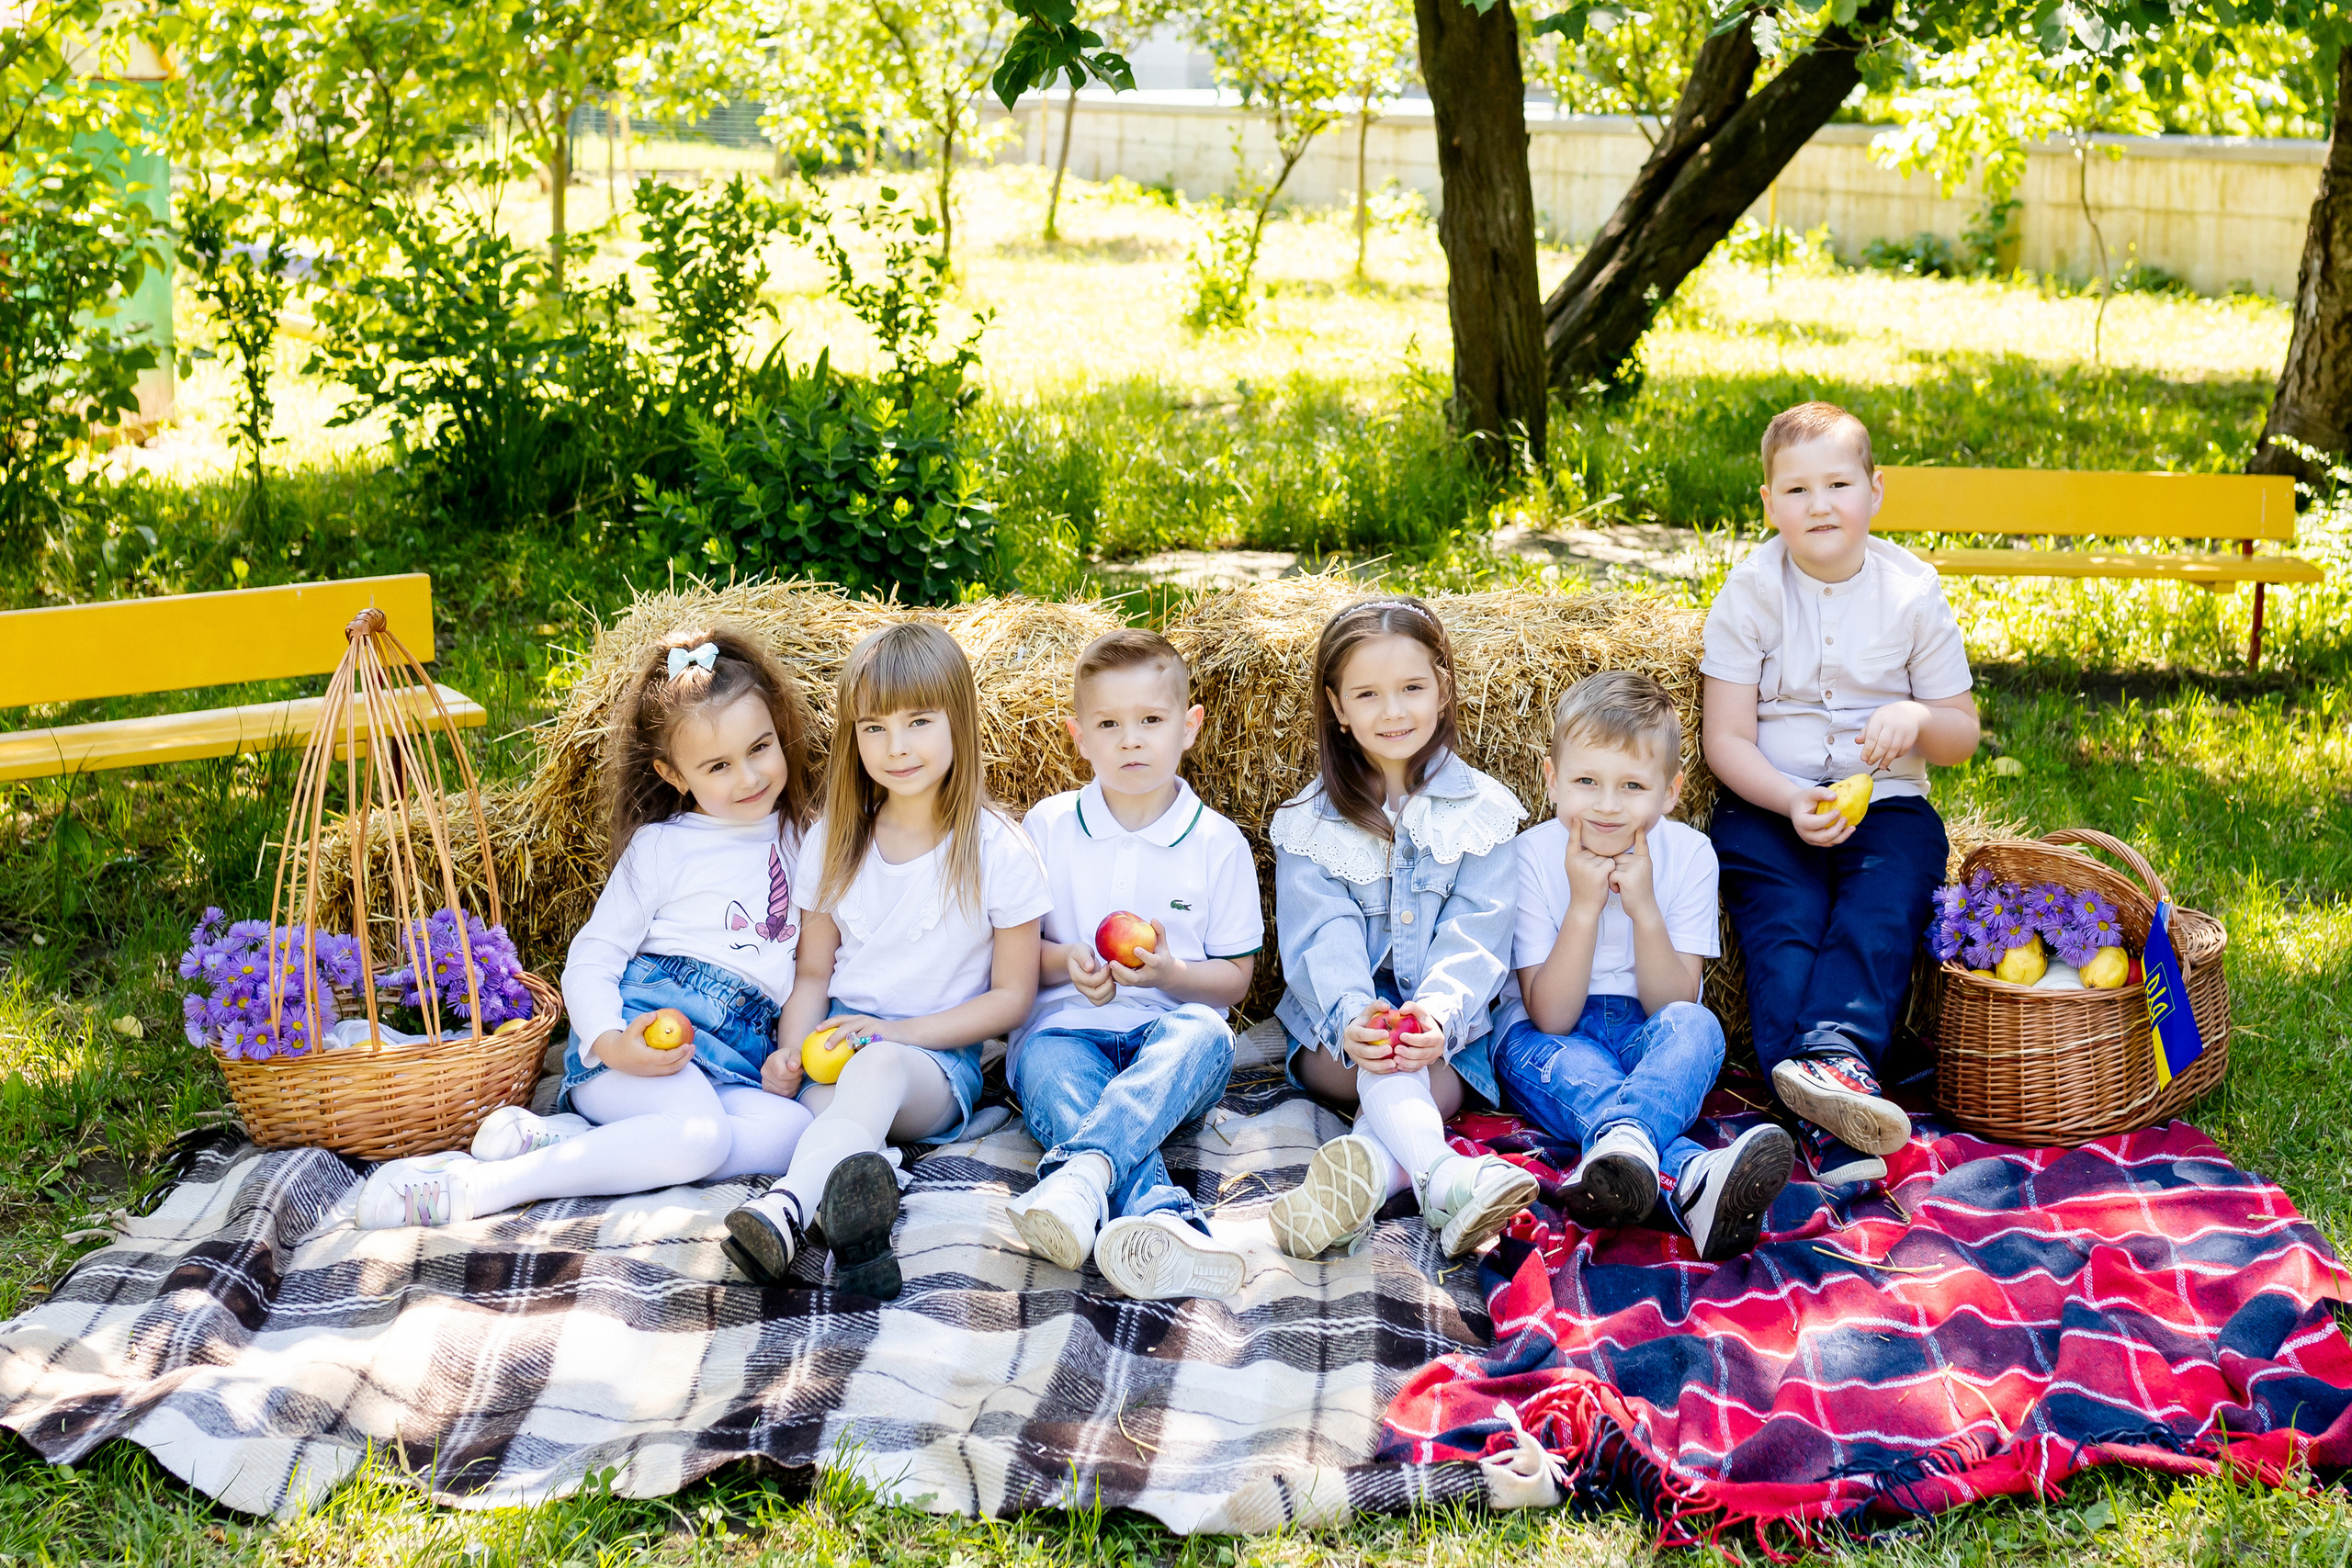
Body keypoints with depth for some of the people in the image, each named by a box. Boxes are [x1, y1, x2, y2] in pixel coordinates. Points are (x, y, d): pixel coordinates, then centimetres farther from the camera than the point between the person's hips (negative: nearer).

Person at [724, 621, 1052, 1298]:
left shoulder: (997, 853, -2)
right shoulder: (834, 842, 10)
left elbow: (1012, 995, 0)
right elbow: (814, 971, 13)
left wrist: (899, 1033, -12)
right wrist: (792, 1050, -9)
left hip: (938, 1059, -4)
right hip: (839, 1042, 5)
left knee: (879, 1067, -38)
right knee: (819, 1095, -32)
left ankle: (788, 1206, -65)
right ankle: (849, 1199, -61)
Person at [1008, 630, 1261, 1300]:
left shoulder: (1218, 843, 9)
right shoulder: (1047, 828, 11)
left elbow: (1235, 978, 10)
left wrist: (1171, 974, -12)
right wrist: (1065, 963, -10)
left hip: (1170, 1027, 0)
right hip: (1067, 1025, 0)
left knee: (1202, 1035, -36)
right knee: (1047, 1067, -36)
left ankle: (1081, 1172, -58)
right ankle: (1163, 1219, -61)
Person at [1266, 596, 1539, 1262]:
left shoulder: (1481, 810, 5)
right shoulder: (1310, 821, 6)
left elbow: (1475, 937, -7)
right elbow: (1322, 938, -8)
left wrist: (1433, 1014, -28)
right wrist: (1352, 1019, -30)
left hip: (1448, 1037, 1)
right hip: (1336, 1032, -1)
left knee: (1421, 1074, -32)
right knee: (1379, 1057, -34)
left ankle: (1368, 1167, -59)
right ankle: (1444, 1179, -61)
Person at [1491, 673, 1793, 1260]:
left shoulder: (1688, 855, -9)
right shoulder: (1534, 855, -13)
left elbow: (1674, 1007, -12)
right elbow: (1550, 1017, -17)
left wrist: (1644, 908, -25)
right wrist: (1584, 907, -26)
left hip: (1647, 1041, 2)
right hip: (1553, 1037, -1)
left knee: (1699, 1028, -31)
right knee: (1535, 1051, -35)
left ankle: (1623, 1145, -61)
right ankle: (1689, 1177, -62)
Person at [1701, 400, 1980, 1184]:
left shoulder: (1913, 592, 3)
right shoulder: (1751, 590, -1)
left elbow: (1962, 736, 10)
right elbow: (1726, 739, -3)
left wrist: (1918, 719, -14)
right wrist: (1791, 802, -21)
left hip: (1886, 804, 1)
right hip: (1766, 805, -1)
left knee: (1878, 917, -29)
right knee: (1783, 926, -27)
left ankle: (1836, 1053, -51)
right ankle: (1828, 1121, -43)